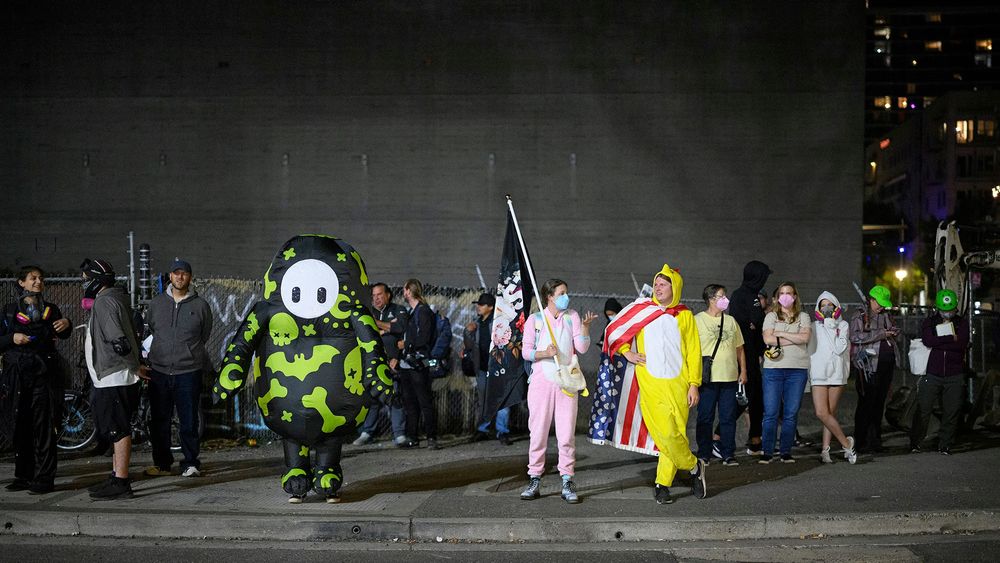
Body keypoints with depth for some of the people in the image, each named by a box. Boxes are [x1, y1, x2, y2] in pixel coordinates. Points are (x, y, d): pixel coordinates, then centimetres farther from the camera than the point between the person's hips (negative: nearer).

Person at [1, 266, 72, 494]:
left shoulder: (51, 310, 10)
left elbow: (62, 334, -3)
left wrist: (66, 324, -25)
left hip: (44, 375, -1)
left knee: (44, 428, -5)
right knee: (21, 428, 6)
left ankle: (44, 479, -4)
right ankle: (24, 475, 16)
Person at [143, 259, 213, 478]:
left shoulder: (200, 305, 2)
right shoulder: (157, 303, 9)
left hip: (188, 372, -2)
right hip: (159, 371, 3)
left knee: (189, 421, 0)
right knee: (159, 421, 7)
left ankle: (190, 463, 9)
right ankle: (161, 463, 17)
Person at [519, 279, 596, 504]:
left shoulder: (572, 317, 9)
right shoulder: (535, 319, 4)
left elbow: (582, 348, 2)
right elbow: (526, 352, 1)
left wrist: (585, 326, -13)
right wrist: (544, 353, -16)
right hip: (541, 381, -1)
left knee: (567, 433, -1)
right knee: (538, 431, 0)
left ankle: (567, 482, 4)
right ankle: (535, 479, 9)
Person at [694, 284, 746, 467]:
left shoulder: (731, 321, 15)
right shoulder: (697, 320, -1)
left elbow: (739, 348, 19)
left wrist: (743, 371, 12)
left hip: (730, 377, 4)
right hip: (707, 378, -4)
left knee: (728, 417, 5)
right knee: (705, 418, 1)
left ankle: (728, 454, 11)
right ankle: (704, 455, 8)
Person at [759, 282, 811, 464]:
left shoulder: (803, 317, 12)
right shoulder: (771, 316, 10)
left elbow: (805, 337, -7)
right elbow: (768, 339, -6)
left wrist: (781, 334, -6)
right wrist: (794, 339, -6)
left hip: (798, 369, 1)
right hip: (773, 368, -1)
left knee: (791, 413, 1)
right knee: (771, 413, -4)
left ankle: (786, 452, 8)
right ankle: (766, 452, 1)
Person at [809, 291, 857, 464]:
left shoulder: (843, 325, 8)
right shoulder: (814, 327, 10)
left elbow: (840, 349, -5)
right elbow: (810, 349, 11)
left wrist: (833, 329, -6)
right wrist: (809, 372, 5)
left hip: (837, 373, 0)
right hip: (819, 373, 0)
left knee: (831, 412, 0)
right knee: (821, 413, -12)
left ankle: (825, 449, 5)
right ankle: (846, 443, -1)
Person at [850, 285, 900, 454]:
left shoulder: (886, 314, 16)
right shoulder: (859, 316, -4)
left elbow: (895, 330, 30)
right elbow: (855, 337, -18)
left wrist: (892, 332, 6)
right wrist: (880, 333, -17)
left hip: (886, 364, 7)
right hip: (869, 365, -6)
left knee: (879, 402, 9)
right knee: (866, 403, -6)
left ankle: (875, 439, 17)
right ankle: (861, 442, -1)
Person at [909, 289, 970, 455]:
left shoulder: (962, 323, 9)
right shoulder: (929, 322, 7)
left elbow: (962, 344, -9)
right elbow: (928, 341, -13)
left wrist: (939, 343, -10)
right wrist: (952, 338, -11)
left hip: (954, 375, 1)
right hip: (932, 373, -1)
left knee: (951, 412, 2)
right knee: (923, 409, -3)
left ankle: (945, 445, 13)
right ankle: (915, 443, 6)